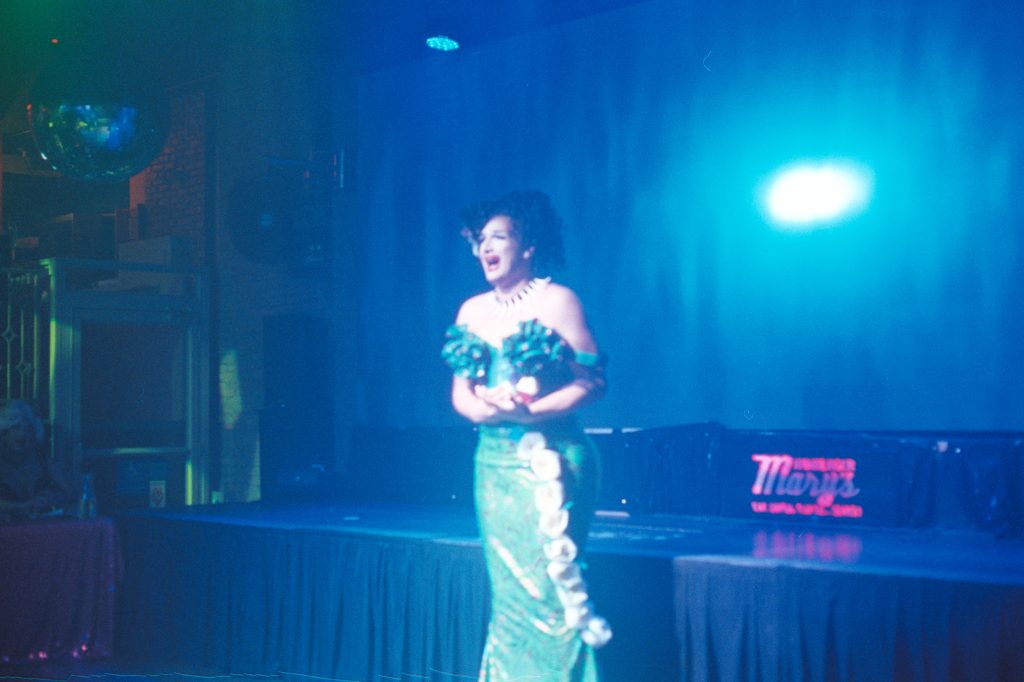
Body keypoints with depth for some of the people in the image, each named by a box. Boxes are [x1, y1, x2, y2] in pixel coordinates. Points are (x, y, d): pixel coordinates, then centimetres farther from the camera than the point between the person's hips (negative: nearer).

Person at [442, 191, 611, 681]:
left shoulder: (556, 301, -5)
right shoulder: (473, 310, 12)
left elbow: (591, 383, -10)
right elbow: (460, 395, 9)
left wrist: (529, 411, -21)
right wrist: (488, 409, -13)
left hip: (549, 462, -6)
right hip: (494, 462, 6)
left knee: (549, 582, -8)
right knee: (509, 588, 9)